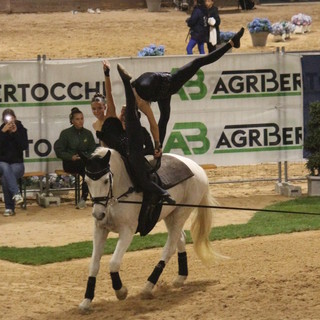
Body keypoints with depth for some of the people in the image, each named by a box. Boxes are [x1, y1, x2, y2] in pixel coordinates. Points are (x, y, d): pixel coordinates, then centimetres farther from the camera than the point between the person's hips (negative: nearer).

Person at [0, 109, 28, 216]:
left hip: (17, 164, -1)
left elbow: (25, 146, -10)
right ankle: (16, 194, -52)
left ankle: (9, 208, -32)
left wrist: (15, 132, -17)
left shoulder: (21, 130, 3)